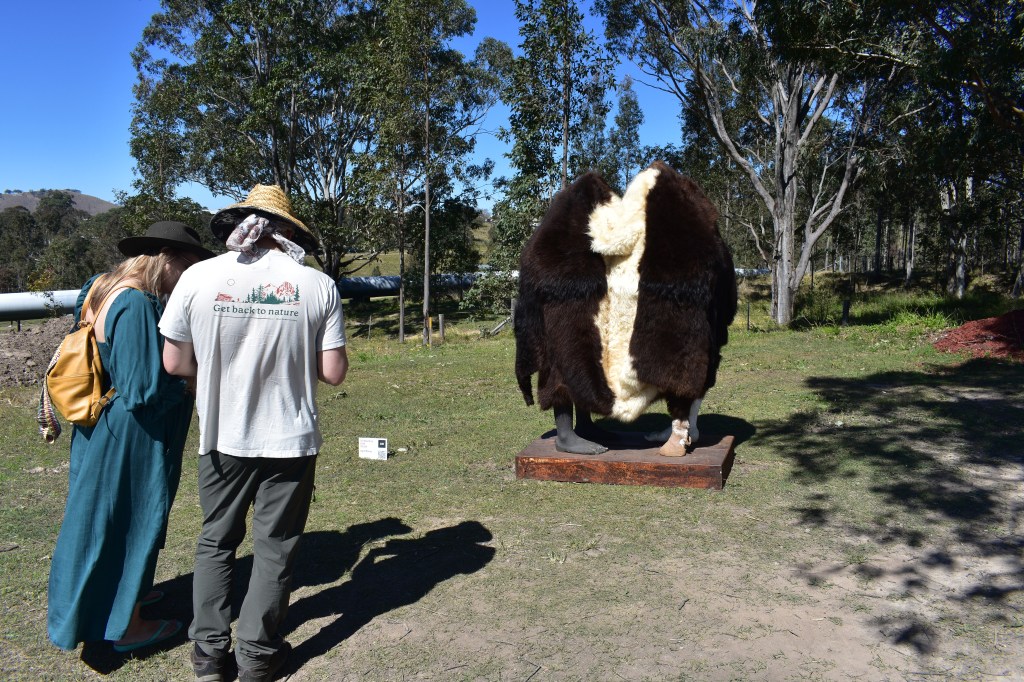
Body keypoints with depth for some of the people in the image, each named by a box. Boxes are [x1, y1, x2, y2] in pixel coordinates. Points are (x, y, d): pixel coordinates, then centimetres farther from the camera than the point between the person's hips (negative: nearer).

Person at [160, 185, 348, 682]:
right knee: (274, 549, 14)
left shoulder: (198, 277, -8)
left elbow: (174, 362, -2)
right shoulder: (318, 284, -9)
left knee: (215, 542, 20)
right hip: (290, 440, -1)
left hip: (223, 439, 1)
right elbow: (333, 373, -8)